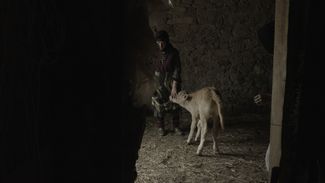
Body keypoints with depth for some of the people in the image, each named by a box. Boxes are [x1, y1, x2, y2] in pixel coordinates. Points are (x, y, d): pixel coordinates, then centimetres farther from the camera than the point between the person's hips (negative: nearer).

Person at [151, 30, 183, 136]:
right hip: (159, 84, 0)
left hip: (172, 83, 0)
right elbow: (153, 68, 1)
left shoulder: (173, 53, -9)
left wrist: (174, 87, -15)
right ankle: (161, 127, 18)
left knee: (175, 105, 8)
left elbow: (177, 70, -10)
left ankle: (176, 127, 24)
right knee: (159, 105, 1)